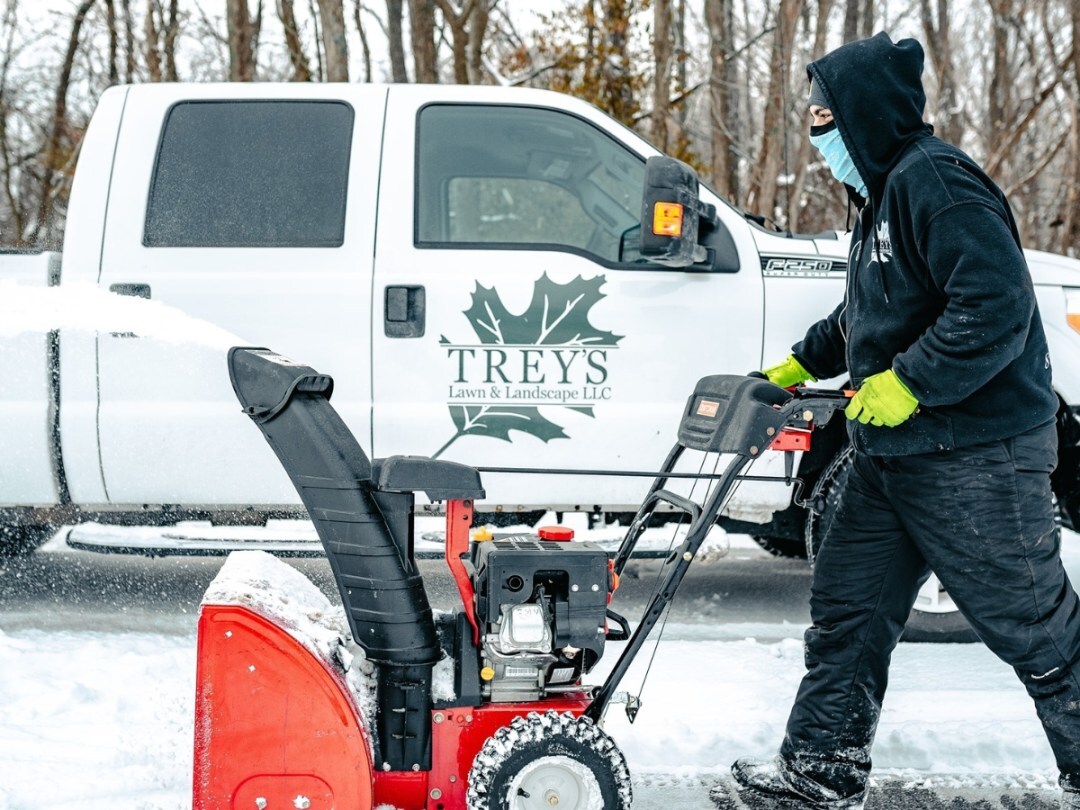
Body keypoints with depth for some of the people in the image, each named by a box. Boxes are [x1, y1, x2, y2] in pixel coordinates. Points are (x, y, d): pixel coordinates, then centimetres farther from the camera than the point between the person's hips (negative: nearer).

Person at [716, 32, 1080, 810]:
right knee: (846, 608, 12)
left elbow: (995, 306, -28)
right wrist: (802, 363, 26)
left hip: (976, 459, -10)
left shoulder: (935, 181, -18)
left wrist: (909, 382, -24)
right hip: (895, 456, 10)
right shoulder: (883, 192, 15)